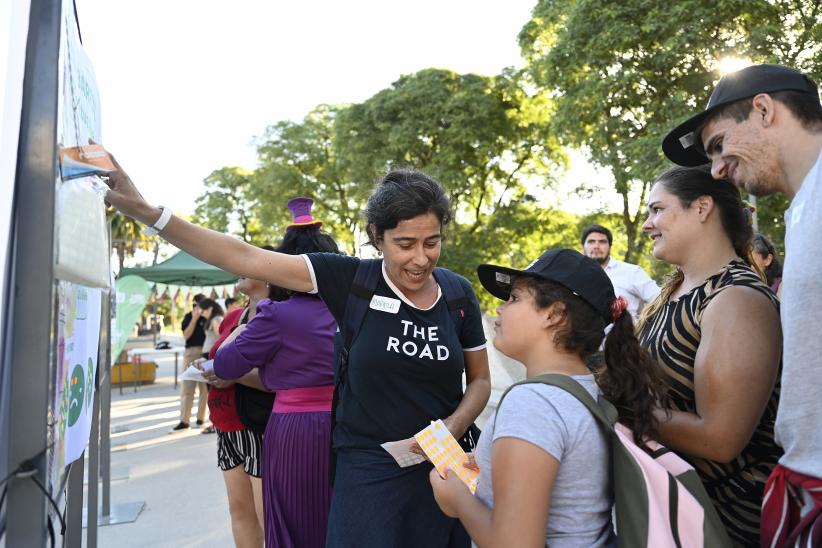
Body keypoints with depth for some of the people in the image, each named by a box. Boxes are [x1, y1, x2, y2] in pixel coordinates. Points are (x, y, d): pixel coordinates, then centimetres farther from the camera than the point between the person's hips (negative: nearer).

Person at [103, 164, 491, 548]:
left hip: (443, 471, 3)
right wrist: (144, 210, -14)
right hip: (369, 474, -2)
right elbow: (244, 259, -12)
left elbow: (480, 379, 7)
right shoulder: (350, 280, -11)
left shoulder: (459, 295, -3)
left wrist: (452, 428, -13)